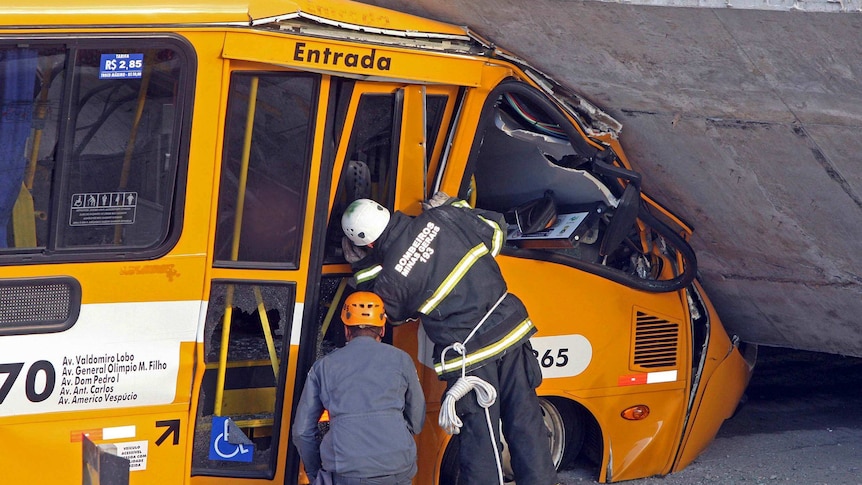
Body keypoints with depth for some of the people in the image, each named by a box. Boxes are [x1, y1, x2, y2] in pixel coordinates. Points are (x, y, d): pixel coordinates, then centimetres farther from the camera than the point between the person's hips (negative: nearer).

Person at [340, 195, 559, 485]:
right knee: (525, 421, 12)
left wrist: (362, 269, 16)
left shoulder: (389, 280, -12)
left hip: (471, 357, -4)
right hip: (511, 330, 4)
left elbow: (395, 316, 11)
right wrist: (453, 205, 25)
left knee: (480, 439, 7)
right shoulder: (443, 218, -5)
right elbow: (495, 231, 11)